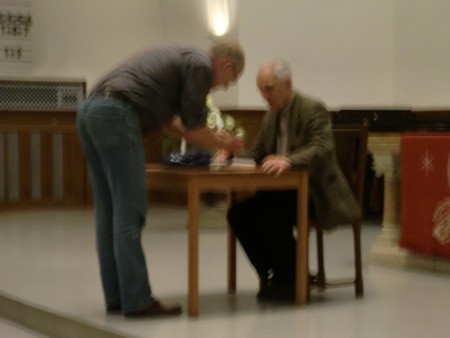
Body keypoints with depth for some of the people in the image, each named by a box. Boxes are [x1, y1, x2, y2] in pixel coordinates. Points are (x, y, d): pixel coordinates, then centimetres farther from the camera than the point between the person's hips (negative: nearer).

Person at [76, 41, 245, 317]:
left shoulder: (181, 58, 29)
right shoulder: (201, 65, 1)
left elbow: (165, 118, 35)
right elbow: (193, 126, 1)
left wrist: (212, 139, 34)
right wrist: (222, 145, 19)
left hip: (91, 110, 10)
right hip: (116, 115, -10)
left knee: (110, 212, 10)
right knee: (129, 213, -7)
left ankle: (117, 296, 13)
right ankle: (137, 301, -4)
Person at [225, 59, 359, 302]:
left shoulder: (313, 109, -13)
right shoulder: (271, 115, 12)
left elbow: (322, 149, -28)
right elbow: (257, 154, 14)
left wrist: (288, 160, -45)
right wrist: (230, 152, -7)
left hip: (314, 190, -8)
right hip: (284, 189, 8)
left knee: (272, 217, -31)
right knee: (238, 214, -12)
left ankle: (294, 281, -12)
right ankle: (272, 275, -2)